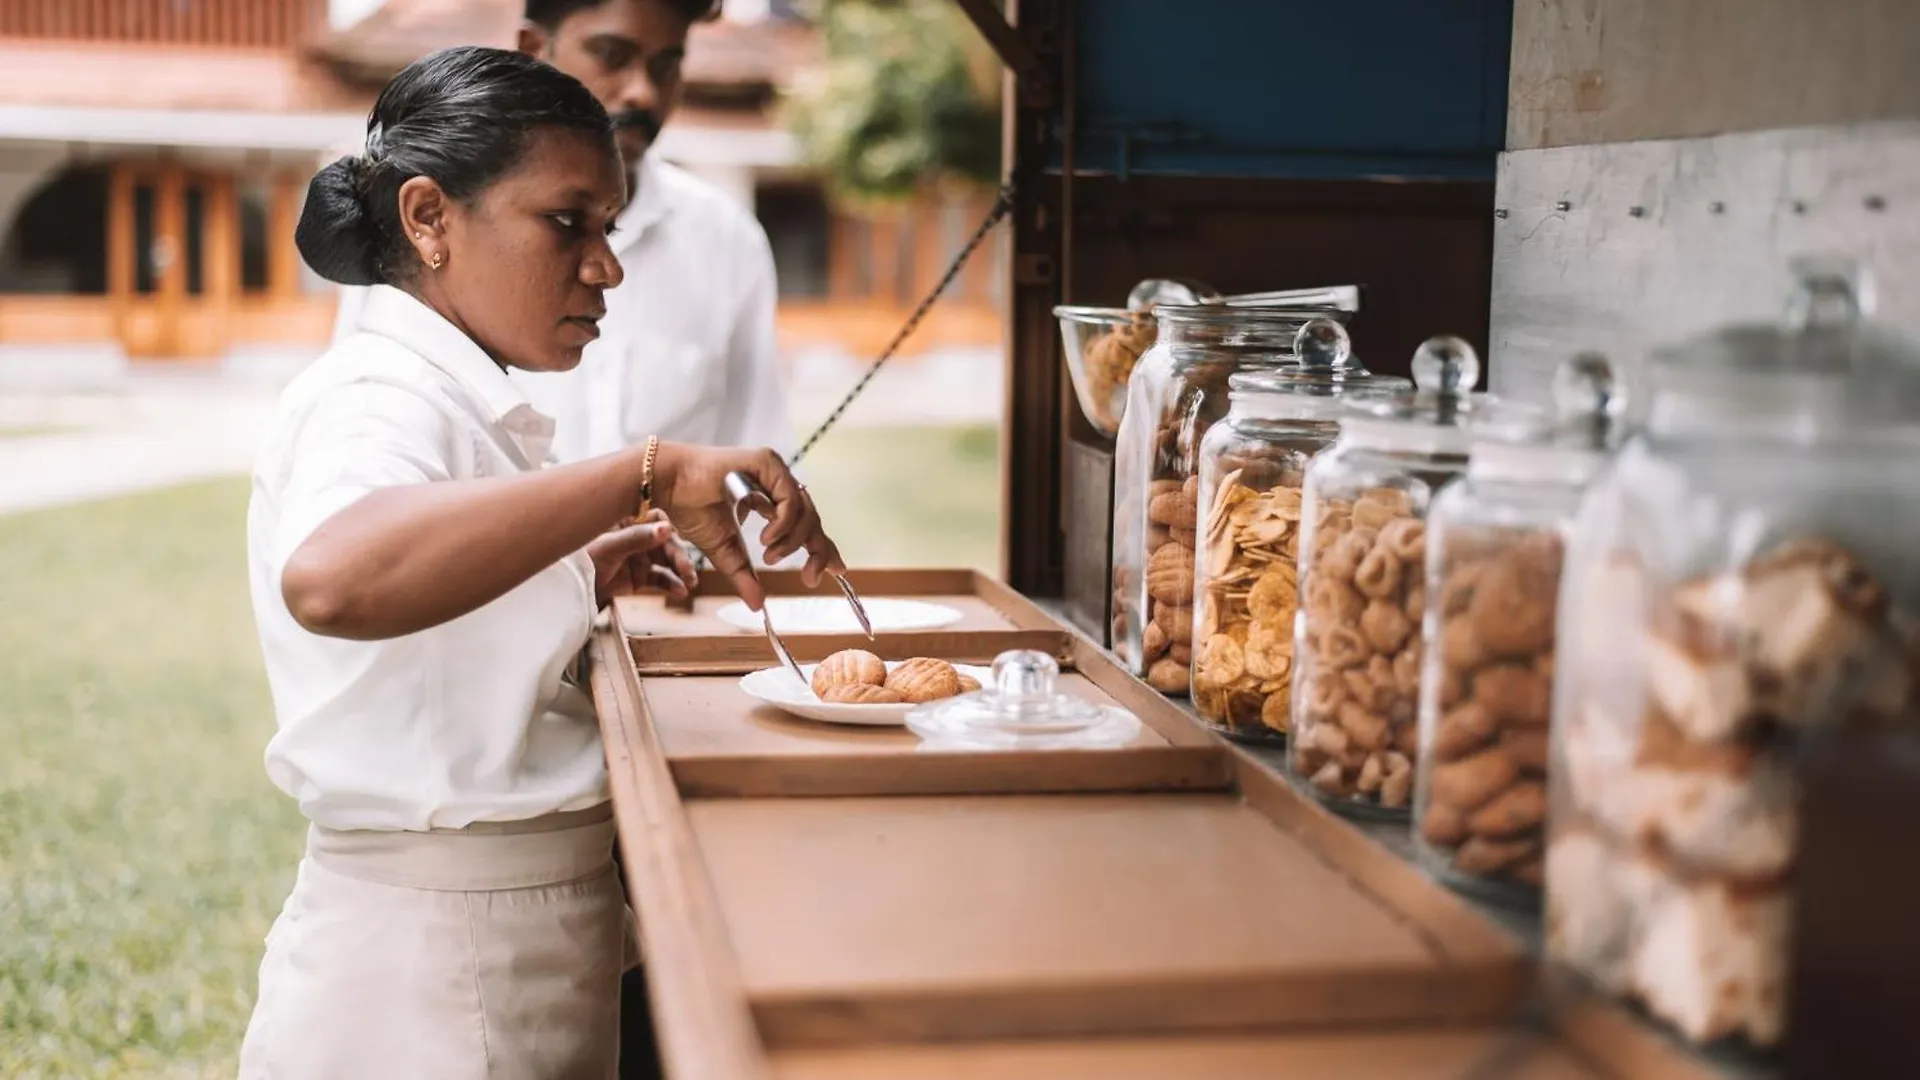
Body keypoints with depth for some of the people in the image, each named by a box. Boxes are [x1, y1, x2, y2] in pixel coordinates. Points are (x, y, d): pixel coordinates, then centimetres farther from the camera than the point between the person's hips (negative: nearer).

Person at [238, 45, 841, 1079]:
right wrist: (649, 473, -41)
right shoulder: (375, 401, -18)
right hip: (437, 967, -10)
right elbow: (331, 581, -43)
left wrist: (578, 576, 7)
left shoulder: (446, 400, 12)